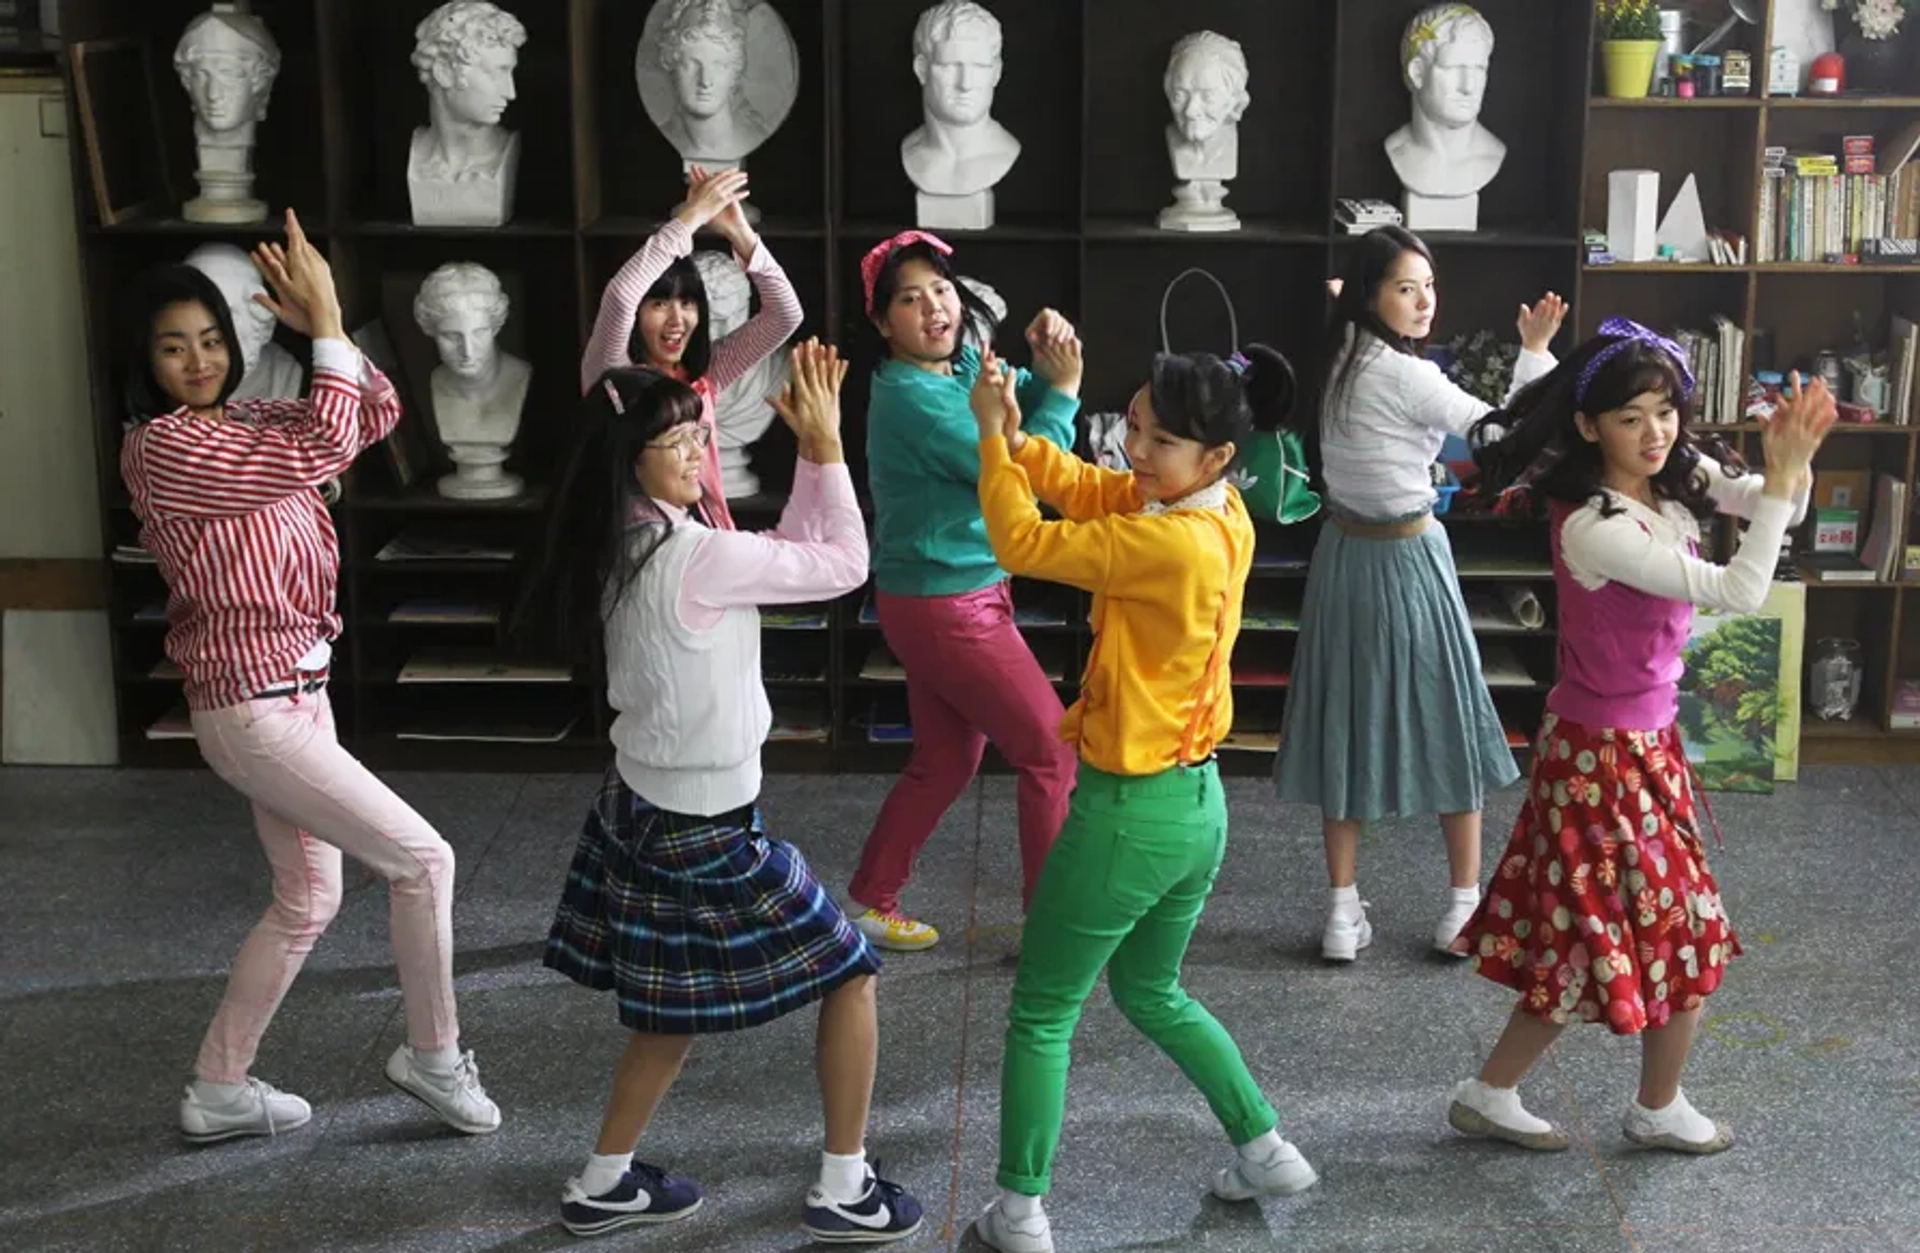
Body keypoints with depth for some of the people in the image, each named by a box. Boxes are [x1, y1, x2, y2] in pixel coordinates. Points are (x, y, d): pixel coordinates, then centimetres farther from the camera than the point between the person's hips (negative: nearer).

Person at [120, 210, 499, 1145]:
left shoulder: (243, 427, 9)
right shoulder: (161, 447, -16)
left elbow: (376, 414, 6)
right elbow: (320, 451, -25)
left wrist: (325, 325, -7)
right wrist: (324, 321, -20)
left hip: (297, 696, 9)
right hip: (250, 710, -9)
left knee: (309, 900, 17)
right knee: (422, 859, -8)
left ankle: (218, 1092, 27)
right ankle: (433, 1057, 10)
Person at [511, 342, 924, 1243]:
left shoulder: (630, 546, 3)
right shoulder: (694, 557, -25)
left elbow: (784, 557, 8)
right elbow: (845, 566, -14)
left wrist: (812, 451, 2)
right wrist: (826, 445, -8)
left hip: (646, 807, 9)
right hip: (703, 828, -9)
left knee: (676, 1011, 22)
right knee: (849, 972, 7)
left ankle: (605, 1183, 31)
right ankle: (843, 1189, 17)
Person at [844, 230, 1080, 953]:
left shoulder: (961, 367, 5)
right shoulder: (912, 396, -21)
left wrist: (1044, 363, -10)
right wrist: (1065, 387, -11)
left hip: (945, 601, 9)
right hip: (948, 607, -9)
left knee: (945, 762, 18)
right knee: (1052, 750, 0)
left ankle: (871, 902, 29)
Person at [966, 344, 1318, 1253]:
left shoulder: (1170, 542, -27)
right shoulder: (1217, 511, -1)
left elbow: (1024, 544, -20)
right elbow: (1085, 489, 4)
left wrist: (990, 435, -10)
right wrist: (1013, 432, -14)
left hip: (1129, 813, -9)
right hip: (1193, 803, 9)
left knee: (1041, 1013, 9)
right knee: (1152, 994, 28)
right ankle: (1267, 1150, 34)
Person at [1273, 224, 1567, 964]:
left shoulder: (1345, 356, 3)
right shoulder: (1405, 375, -19)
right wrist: (1536, 350, -12)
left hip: (1345, 555, 7)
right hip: (1406, 559, -7)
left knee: (1347, 722, 10)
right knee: (1441, 719, 7)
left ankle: (1343, 907, 15)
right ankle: (1467, 897, 18)